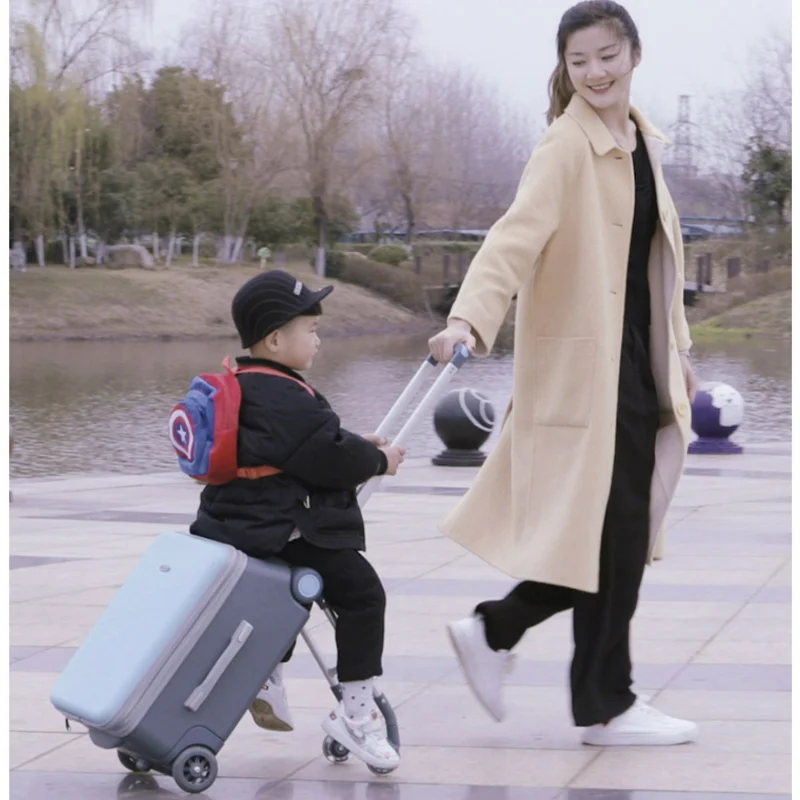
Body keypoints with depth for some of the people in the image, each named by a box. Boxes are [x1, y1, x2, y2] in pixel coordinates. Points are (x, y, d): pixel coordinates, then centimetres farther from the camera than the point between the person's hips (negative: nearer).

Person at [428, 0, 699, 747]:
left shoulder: (644, 144, 12)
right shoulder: (566, 149, -12)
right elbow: (517, 235, -26)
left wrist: (678, 356, 20)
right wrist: (470, 318, -41)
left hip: (635, 363, 8)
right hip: (584, 367, -8)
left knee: (623, 532, 10)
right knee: (610, 531, -5)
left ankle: (494, 629, 22)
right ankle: (605, 705, 7)